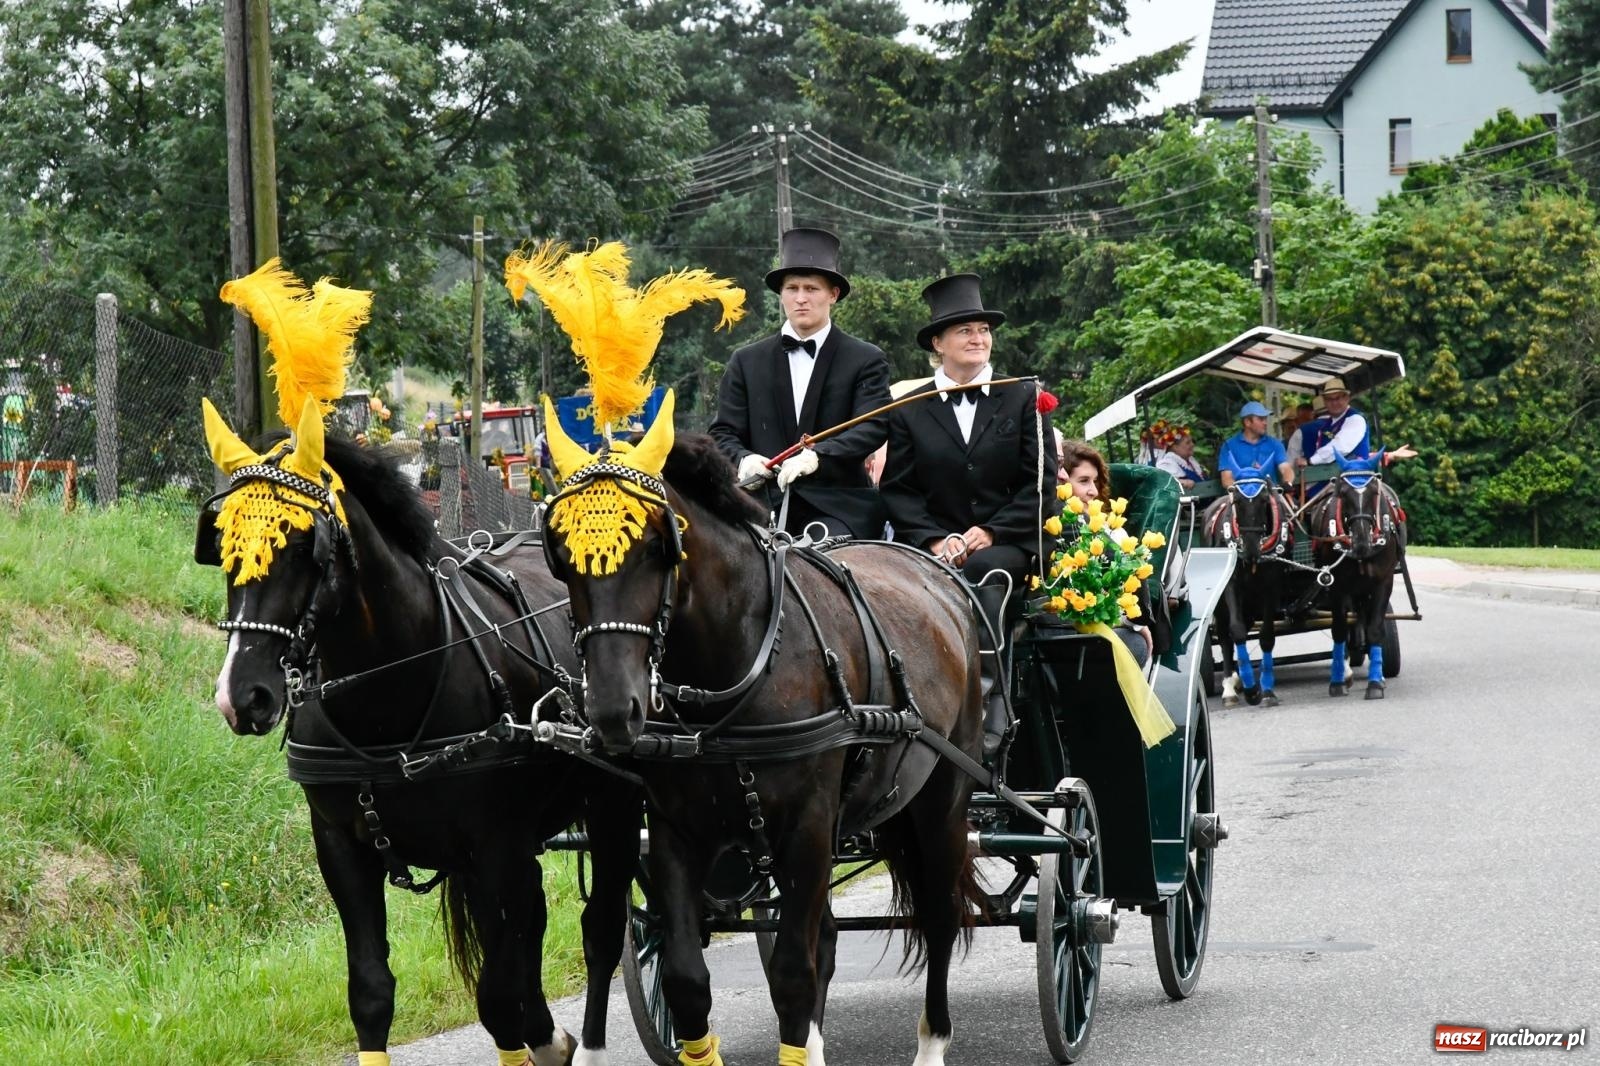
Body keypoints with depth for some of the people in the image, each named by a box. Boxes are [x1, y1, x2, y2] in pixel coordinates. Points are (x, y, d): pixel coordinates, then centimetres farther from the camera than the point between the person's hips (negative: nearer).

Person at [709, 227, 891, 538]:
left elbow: (873, 428, -6)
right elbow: (724, 432, 12)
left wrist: (818, 456, -24)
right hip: (766, 505, 2)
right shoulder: (747, 362, 15)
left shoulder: (866, 360, 7)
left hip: (838, 509, -2)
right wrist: (743, 459, -13)